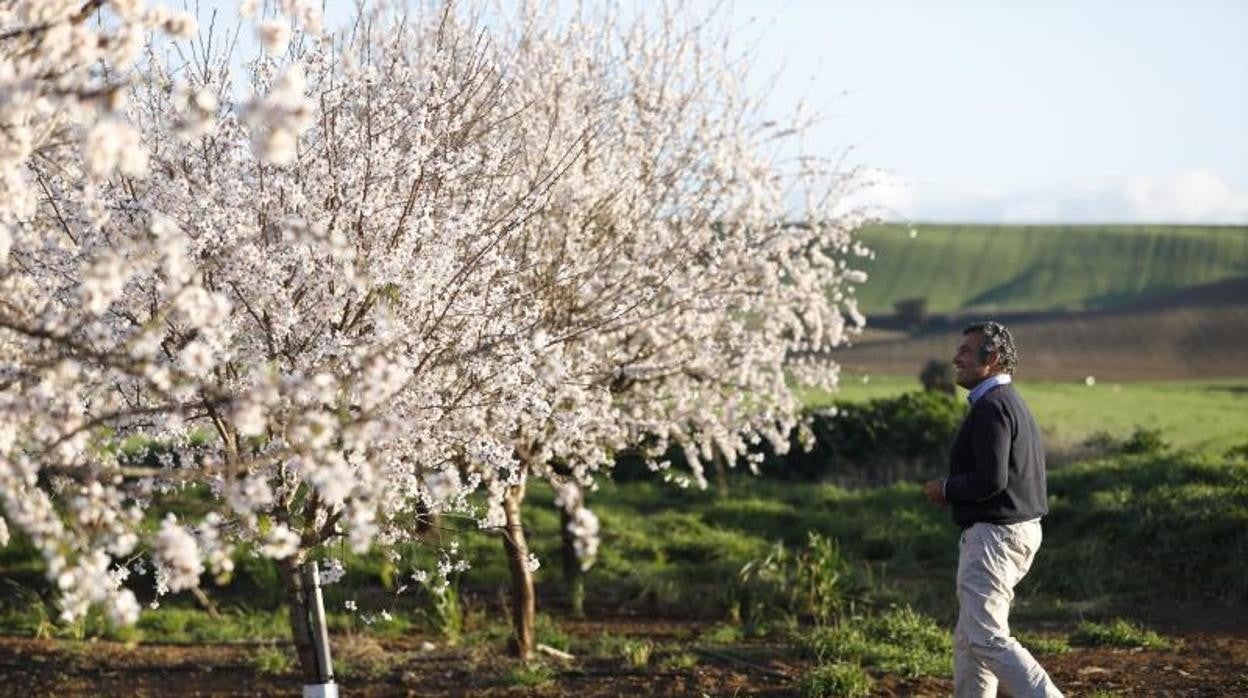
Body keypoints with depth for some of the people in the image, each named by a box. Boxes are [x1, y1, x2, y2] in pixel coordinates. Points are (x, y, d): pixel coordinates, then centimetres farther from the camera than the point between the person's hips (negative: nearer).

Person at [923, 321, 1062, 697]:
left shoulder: (991, 406, -16)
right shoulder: (1013, 403, 17)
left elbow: (990, 480, -25)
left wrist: (946, 489, -9)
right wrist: (956, 489, 14)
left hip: (995, 535, -11)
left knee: (988, 637, -12)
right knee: (969, 638, 14)